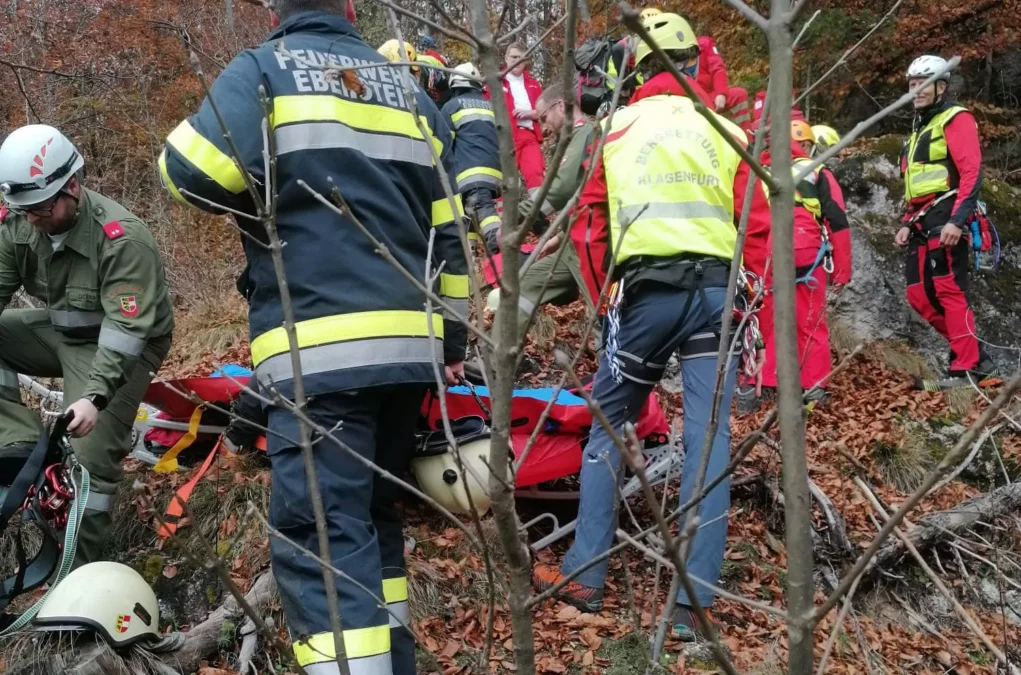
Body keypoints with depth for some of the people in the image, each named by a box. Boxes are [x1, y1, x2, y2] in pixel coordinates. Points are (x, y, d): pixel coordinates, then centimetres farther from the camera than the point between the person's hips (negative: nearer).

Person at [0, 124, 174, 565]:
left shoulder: (122, 238, -29)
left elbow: (126, 329, -33)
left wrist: (95, 395, -42)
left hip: (118, 345, -6)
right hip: (59, 331, 7)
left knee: (92, 457, -15)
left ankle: (80, 571, 0)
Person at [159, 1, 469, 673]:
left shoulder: (262, 69, 2)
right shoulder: (408, 88, 19)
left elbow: (193, 171, -14)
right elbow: (448, 227, 17)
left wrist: (260, 188, 10)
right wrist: (452, 335, 22)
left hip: (322, 350, -6)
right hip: (408, 345, 7)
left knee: (323, 532, -9)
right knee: (373, 512, 20)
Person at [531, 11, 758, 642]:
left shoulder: (618, 129, 10)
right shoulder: (725, 130, 9)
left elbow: (589, 224, 12)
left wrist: (605, 300, 21)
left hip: (646, 291, 0)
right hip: (716, 289, 1)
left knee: (608, 424, 14)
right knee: (709, 437, 2)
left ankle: (585, 576, 12)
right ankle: (693, 603, 1)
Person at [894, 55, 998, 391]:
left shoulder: (955, 119, -3)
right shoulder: (919, 130, 26)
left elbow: (972, 173, -14)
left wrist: (957, 220, -23)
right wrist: (908, 223, 17)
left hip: (946, 220, -9)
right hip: (923, 224, 10)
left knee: (949, 291, -14)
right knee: (919, 296, 5)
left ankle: (967, 369, -11)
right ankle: (975, 356, 10)